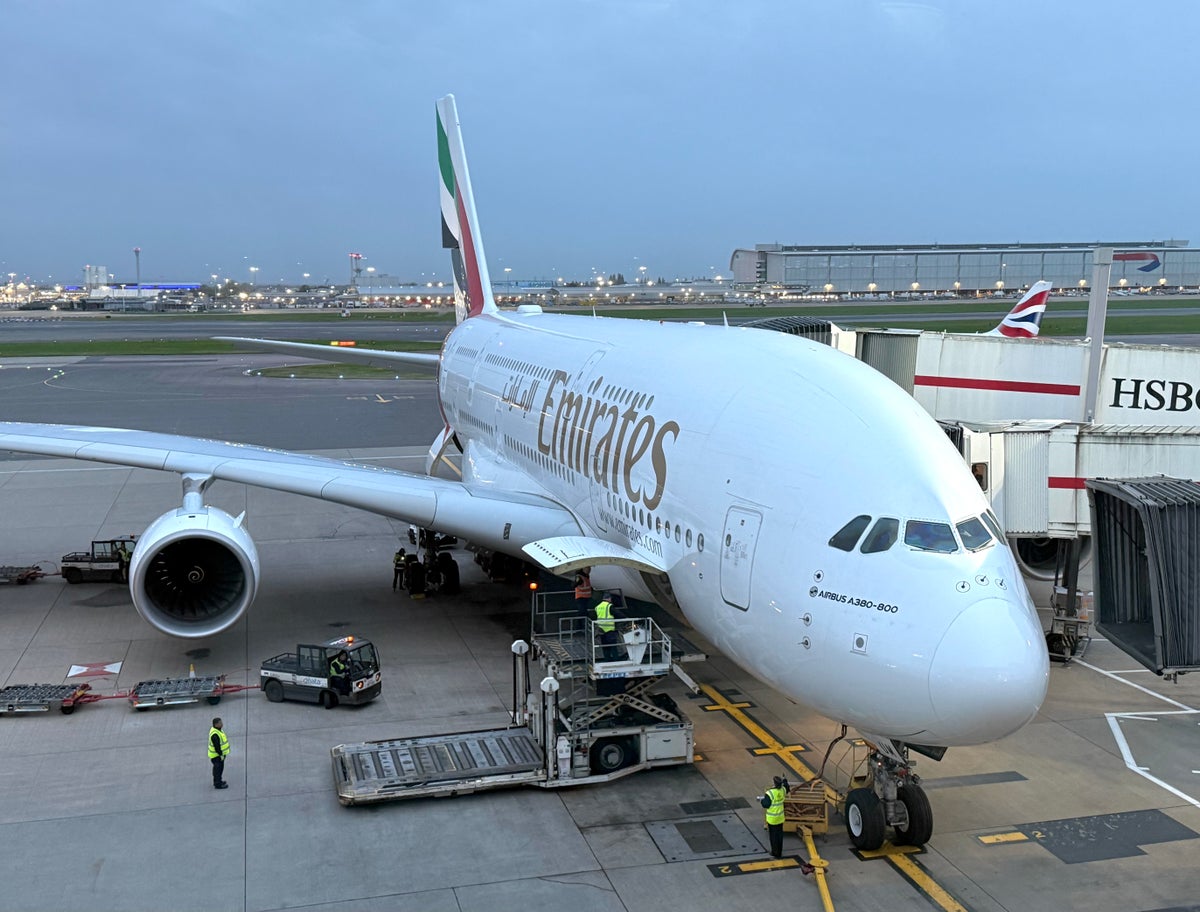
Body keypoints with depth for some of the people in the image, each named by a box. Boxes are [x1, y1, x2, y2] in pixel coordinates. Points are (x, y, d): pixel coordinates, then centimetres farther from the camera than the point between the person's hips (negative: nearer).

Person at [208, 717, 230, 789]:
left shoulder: (217, 730, 4)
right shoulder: (215, 734, -29)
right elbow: (217, 746, -27)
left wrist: (222, 753, 21)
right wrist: (221, 754, -21)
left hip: (219, 754, 10)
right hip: (216, 755, -10)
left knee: (220, 768, 22)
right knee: (218, 768, 1)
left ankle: (217, 781, 36)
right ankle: (218, 784, 11)